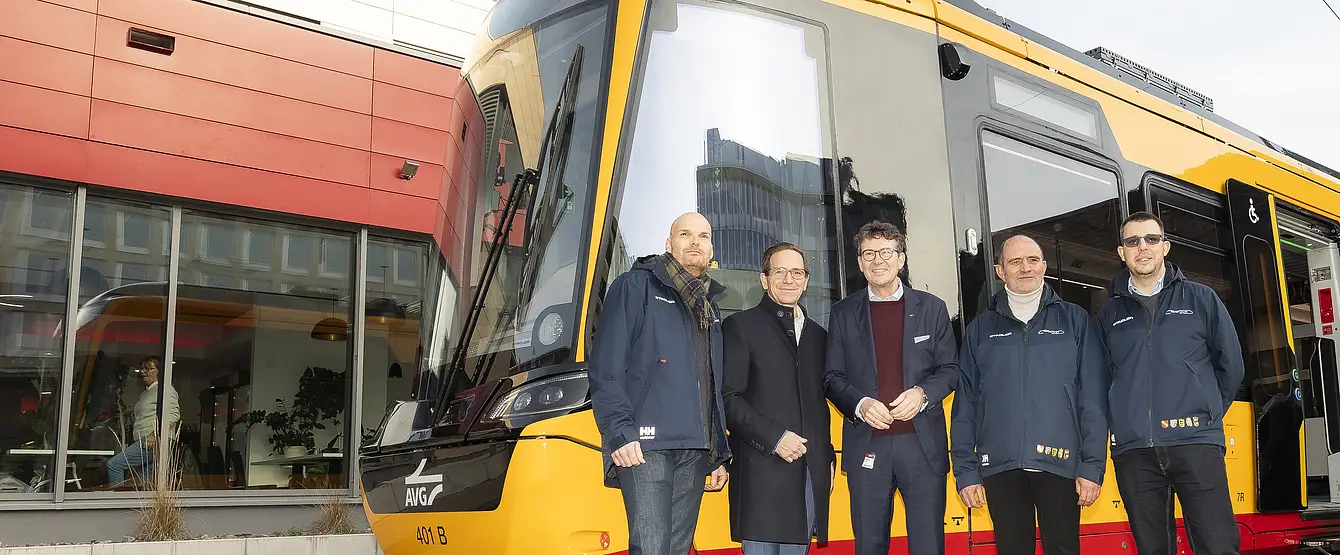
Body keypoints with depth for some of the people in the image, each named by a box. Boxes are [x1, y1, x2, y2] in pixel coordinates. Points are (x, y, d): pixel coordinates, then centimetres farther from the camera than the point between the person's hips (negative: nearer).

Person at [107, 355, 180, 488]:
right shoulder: (145, 393, 27)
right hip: (146, 443, 10)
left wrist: (155, 435, -23)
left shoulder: (165, 389, -3)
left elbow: (174, 414, -16)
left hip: (155, 442, -10)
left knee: (114, 464, -15)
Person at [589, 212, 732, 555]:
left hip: (695, 450, 7)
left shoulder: (709, 307, 23)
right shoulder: (636, 286, 2)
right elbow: (605, 369, -7)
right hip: (646, 445, -6)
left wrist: (720, 455, 19)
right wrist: (620, 433, -17)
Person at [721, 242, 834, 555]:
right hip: (762, 470, -5)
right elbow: (728, 398, -6)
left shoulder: (817, 335, 21)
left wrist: (827, 456, 15)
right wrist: (773, 437, -14)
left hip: (811, 474, 6)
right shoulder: (740, 327, 2)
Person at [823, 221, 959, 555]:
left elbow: (950, 369, 8)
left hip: (923, 443, 0)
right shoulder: (843, 314, 8)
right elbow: (833, 378, 7)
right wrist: (860, 404, -12)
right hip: (867, 444, 1)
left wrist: (922, 393, -12)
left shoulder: (931, 308, 8)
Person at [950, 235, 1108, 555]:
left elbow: (1093, 400, 3)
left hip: (1060, 465, -1)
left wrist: (1093, 466, -5)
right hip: (1000, 468, 1)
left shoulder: (1074, 320, 8)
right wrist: (965, 471, 2)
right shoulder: (981, 329, 11)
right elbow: (965, 405, 8)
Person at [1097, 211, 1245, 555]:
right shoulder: (1110, 313, 12)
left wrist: (1204, 412, 12)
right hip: (1133, 452, 2)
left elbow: (1230, 365, 11)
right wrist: (1123, 420, 8)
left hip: (1196, 445, -2)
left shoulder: (1200, 299, 8)